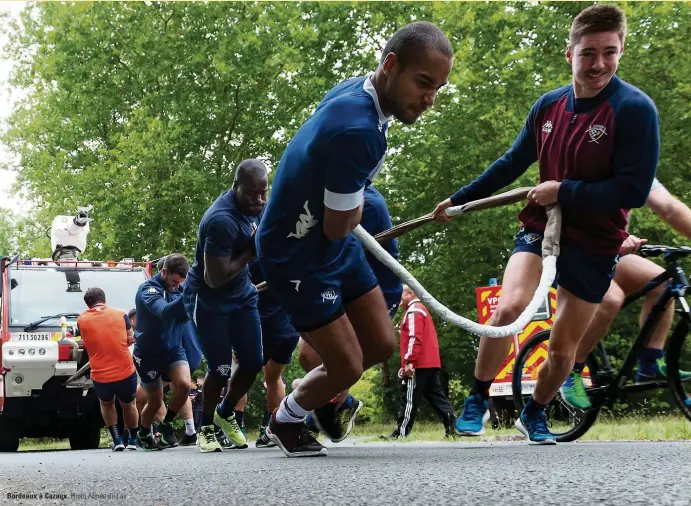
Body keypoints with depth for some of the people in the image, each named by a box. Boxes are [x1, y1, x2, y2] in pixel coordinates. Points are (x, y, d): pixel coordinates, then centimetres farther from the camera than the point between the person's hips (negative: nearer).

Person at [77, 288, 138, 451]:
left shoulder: (81, 320, 0)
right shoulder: (120, 314, 1)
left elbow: (87, 345, 10)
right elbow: (130, 340, 10)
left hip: (100, 375, 0)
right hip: (126, 372, 0)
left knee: (106, 404, 29)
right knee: (128, 405, 29)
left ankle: (117, 439, 18)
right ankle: (132, 440, 37)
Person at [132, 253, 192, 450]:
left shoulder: (177, 290, 2)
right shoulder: (148, 289, -17)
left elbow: (183, 315, -11)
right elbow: (164, 311, -37)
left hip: (173, 349, 4)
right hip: (149, 353, -4)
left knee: (184, 384, -21)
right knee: (155, 401, 3)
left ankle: (167, 424, 5)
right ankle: (143, 435, 34)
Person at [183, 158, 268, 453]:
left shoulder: (254, 205, -6)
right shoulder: (222, 220, -32)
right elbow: (215, 279, -30)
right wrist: (252, 250, -25)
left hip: (241, 295, 7)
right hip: (209, 301, -7)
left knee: (252, 363, 6)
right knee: (221, 370, -8)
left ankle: (226, 414, 31)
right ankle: (206, 428, 16)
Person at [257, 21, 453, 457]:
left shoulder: (358, 90, -5)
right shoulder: (357, 130, -35)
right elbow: (338, 227, -23)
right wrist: (355, 203, -3)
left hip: (333, 242, 9)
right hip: (297, 253, -9)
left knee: (381, 345, 11)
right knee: (347, 366, -2)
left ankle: (321, 391, 38)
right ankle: (286, 420, 27)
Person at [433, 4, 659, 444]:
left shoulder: (635, 109, -18)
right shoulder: (549, 105, -2)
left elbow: (634, 191, -22)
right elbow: (512, 164, 11)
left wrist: (563, 191, -21)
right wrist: (458, 200, 16)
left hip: (594, 246, -2)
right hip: (541, 226, 2)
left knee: (563, 349, 6)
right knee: (508, 309, -22)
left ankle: (535, 414, 36)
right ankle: (477, 402, 0)